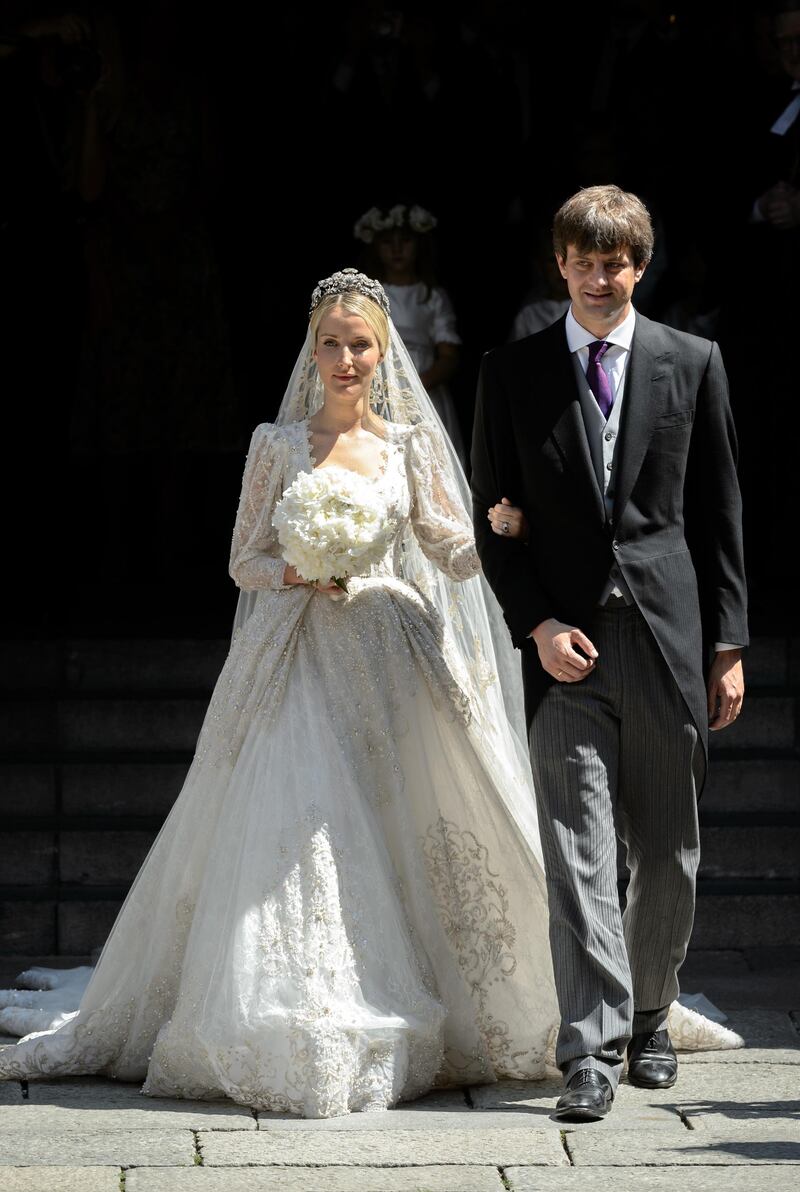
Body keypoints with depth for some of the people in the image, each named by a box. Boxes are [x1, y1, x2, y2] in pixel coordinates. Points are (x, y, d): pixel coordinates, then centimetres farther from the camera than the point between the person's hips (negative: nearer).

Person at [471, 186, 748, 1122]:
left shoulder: (692, 364, 6)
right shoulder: (512, 373, 5)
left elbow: (719, 512, 7)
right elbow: (493, 518, 6)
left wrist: (729, 646, 3)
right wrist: (537, 626, -7)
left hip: (666, 636, 1)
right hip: (566, 644, -1)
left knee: (668, 853, 9)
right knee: (577, 854, -7)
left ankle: (647, 1018, 28)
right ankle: (590, 1053, -8)